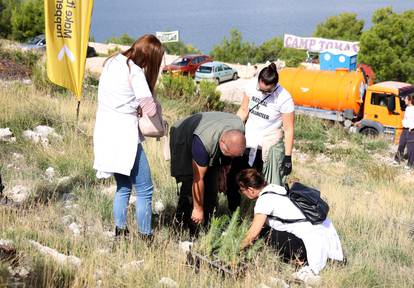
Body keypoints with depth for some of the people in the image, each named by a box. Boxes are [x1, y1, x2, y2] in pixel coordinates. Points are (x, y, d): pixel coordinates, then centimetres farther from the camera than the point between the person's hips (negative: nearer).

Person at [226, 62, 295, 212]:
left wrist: (288, 157, -15)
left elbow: (288, 129, -14)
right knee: (232, 179, 9)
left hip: (269, 144, -5)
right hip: (248, 139, 5)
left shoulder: (284, 99, -20)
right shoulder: (252, 85, -7)